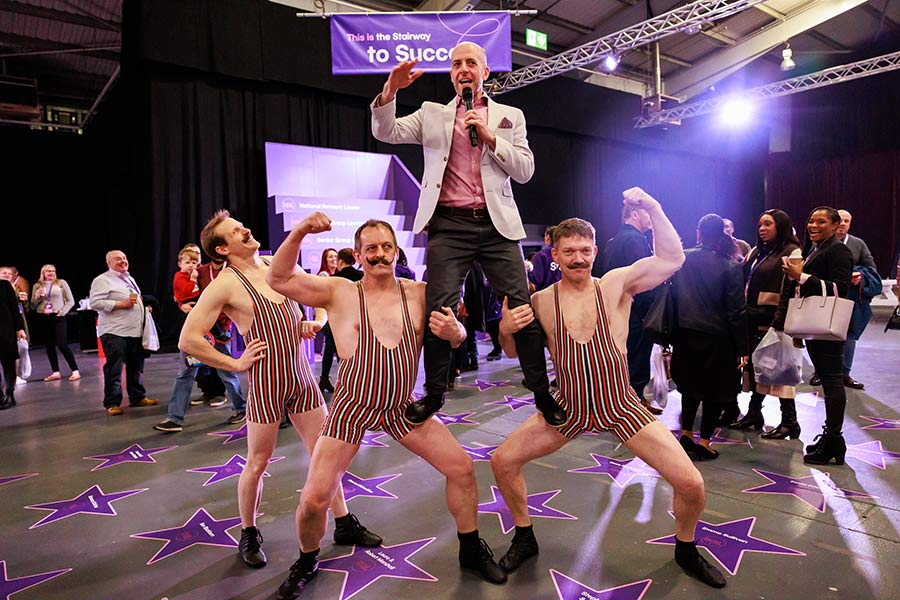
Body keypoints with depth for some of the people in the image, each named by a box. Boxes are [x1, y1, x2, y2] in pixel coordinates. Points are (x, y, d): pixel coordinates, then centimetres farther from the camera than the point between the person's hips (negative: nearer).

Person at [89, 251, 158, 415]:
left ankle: (138, 397, 22)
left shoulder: (129, 278, 20)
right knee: (114, 368, -6)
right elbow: (95, 303, -15)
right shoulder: (102, 280, -5)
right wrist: (121, 304, -17)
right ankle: (112, 403, 1)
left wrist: (143, 306, 13)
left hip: (135, 331, 8)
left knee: (136, 366, 12)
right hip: (114, 333, -8)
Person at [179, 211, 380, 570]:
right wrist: (234, 364, -12)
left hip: (301, 376, 5)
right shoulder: (226, 284, -11)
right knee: (257, 463, 8)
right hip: (266, 382, -5)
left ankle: (344, 524, 24)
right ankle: (249, 534, 30)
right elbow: (188, 340, -16)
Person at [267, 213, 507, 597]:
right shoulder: (339, 292, -7)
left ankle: (471, 550, 24)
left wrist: (455, 332, -18)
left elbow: (456, 338, 7)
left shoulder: (419, 293, -2)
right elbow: (279, 280, -11)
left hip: (402, 407, 2)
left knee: (461, 467, -1)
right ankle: (306, 562, 29)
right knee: (314, 500, -5)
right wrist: (298, 234, -25)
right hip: (351, 408, -2)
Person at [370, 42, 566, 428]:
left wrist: (490, 136, -5)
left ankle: (542, 394, 8)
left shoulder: (510, 117, 16)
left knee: (522, 307, -4)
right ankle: (434, 394, 12)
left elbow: (525, 171, 6)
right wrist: (390, 90, -12)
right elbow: (385, 133, 4)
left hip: (496, 225, 0)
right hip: (448, 225, 0)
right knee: (438, 309, -5)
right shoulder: (433, 114, 16)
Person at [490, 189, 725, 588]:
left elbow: (672, 258, -15)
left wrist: (653, 209, -24)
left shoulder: (615, 285, -7)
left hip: (622, 408, -1)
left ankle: (685, 550, 27)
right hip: (568, 410, 1)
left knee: (691, 484, -8)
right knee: (502, 461, -6)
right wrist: (505, 330, -17)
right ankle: (525, 539, 22)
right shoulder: (540, 301, -6)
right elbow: (516, 353, 5)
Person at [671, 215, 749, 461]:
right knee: (716, 390, 11)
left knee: (690, 385, 20)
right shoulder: (730, 267, -11)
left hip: (686, 334, 3)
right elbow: (737, 310, -11)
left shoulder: (683, 258, -4)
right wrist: (742, 348, -5)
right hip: (716, 338, -3)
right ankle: (704, 443, 13)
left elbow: (673, 293, 1)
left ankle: (686, 434, 21)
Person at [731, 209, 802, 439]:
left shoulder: (791, 252, -7)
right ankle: (754, 413, 23)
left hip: (776, 322, -8)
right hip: (753, 321, 8)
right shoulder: (756, 252, 17)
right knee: (755, 367, 13)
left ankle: (789, 422, 6)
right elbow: (746, 283, 20)